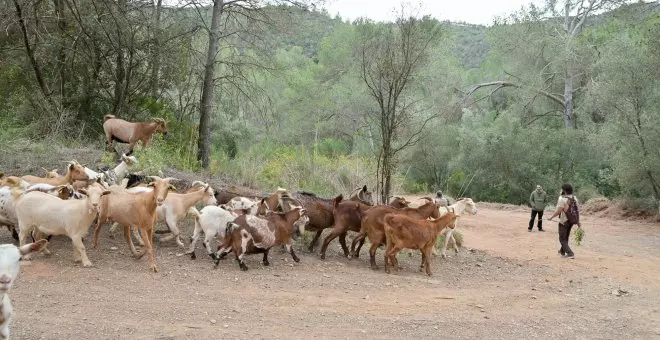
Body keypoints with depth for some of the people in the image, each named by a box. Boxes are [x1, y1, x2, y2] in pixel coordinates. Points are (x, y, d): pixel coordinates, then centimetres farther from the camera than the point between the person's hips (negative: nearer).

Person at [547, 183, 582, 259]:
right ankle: (562, 251, 40)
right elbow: (577, 210, 6)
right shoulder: (574, 198, 2)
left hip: (564, 221, -7)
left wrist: (551, 217, -8)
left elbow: (558, 211, -20)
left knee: (562, 239, 3)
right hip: (572, 221, 7)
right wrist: (578, 221, 12)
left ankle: (570, 253, -9)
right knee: (566, 237, 24)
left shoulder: (562, 199, -19)